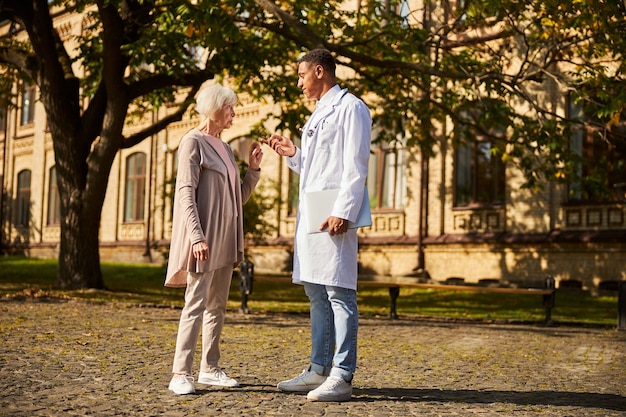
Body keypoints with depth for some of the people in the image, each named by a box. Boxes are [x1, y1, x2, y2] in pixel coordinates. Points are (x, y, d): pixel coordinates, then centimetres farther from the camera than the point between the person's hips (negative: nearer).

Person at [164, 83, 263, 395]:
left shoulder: (223, 147, 18)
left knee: (217, 306, 10)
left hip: (225, 240, 8)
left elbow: (239, 196, 21)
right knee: (196, 304, -11)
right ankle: (180, 374, -10)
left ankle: (209, 369, 16)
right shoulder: (193, 142, -6)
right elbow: (186, 194, -14)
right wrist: (197, 237, -23)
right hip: (204, 240, -8)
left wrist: (253, 168, 8)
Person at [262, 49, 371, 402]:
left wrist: (343, 212, -21)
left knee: (338, 292, -9)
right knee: (316, 293, 11)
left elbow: (355, 166, -13)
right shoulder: (318, 115, 23)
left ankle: (342, 377, -7)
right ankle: (319, 370, 17)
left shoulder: (351, 108, -4)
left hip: (334, 215, -9)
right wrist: (293, 154, 12)